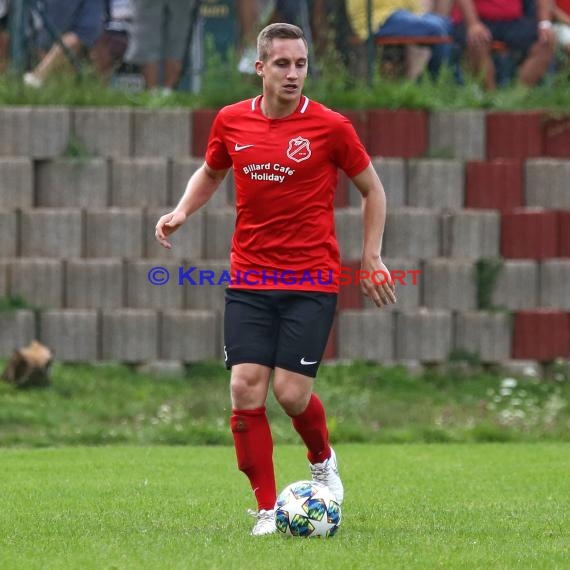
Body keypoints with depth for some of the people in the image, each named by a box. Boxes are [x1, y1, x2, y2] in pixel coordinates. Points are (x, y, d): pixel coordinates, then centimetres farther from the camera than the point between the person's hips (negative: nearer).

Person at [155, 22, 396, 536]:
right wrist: (182, 211, 5)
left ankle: (323, 460, 25)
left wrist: (371, 257, 3)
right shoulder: (231, 122, 3)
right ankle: (267, 509, 2)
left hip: (312, 280, -3)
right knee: (246, 388, -9)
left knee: (291, 392, -10)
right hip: (249, 278, 3)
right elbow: (211, 172, 23)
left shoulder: (330, 126, -6)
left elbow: (372, 189, 8)